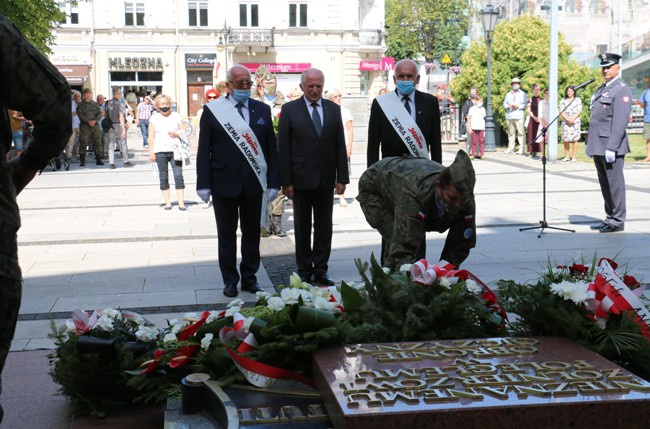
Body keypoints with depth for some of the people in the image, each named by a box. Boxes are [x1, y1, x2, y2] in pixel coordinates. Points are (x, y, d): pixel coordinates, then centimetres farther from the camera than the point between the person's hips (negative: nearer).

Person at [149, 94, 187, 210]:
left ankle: (181, 203, -6)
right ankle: (167, 202, 9)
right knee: (163, 177, 3)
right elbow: (151, 137, 5)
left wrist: (177, 134, -11)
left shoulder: (176, 116, 10)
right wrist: (151, 152, -2)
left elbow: (184, 132, 11)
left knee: (178, 175, -8)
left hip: (175, 150, 0)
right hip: (160, 151, 0)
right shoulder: (154, 118, 8)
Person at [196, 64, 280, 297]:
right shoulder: (212, 110, -1)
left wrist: (273, 181, 1)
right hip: (224, 183, -2)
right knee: (226, 234, 6)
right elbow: (204, 150, -1)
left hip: (253, 183, 2)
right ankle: (230, 280, 16)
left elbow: (271, 148, 7)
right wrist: (204, 184, -7)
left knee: (252, 233, 10)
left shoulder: (263, 110, 7)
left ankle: (249, 278, 21)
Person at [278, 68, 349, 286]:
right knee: (302, 228, 7)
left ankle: (320, 270, 17)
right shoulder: (290, 110, -2)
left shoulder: (333, 109, 7)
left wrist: (342, 177, 1)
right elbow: (284, 148, -4)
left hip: (326, 179, 3)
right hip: (301, 178, -3)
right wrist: (285, 181, -9)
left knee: (324, 227, 7)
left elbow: (340, 145, 6)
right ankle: (304, 272, 16)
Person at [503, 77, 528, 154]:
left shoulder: (523, 94, 11)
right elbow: (504, 104, 15)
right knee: (511, 133, 4)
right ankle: (511, 148, 8)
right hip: (509, 116, 3)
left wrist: (518, 106, -12)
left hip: (519, 116, -3)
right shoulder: (508, 94, 20)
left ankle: (521, 149, -8)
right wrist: (508, 106, -5)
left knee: (520, 132, -9)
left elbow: (525, 104, 3)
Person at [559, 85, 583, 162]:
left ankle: (574, 157, -4)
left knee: (575, 139, -5)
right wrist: (567, 119, -13)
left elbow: (579, 110, 3)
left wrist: (573, 118, -11)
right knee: (565, 140, -1)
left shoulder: (578, 100, 11)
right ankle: (567, 156, 7)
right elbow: (561, 111, 3)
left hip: (575, 121, -1)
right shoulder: (563, 101, 13)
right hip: (565, 122, 1)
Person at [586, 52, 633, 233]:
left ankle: (617, 221, 3)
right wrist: (590, 143, 17)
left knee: (615, 183, -3)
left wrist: (611, 147, -23)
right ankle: (610, 218, 22)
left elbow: (620, 121, -17)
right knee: (604, 184, 13)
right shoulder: (601, 89, 19)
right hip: (598, 147, 9)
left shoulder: (622, 90, -9)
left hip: (611, 146, -9)